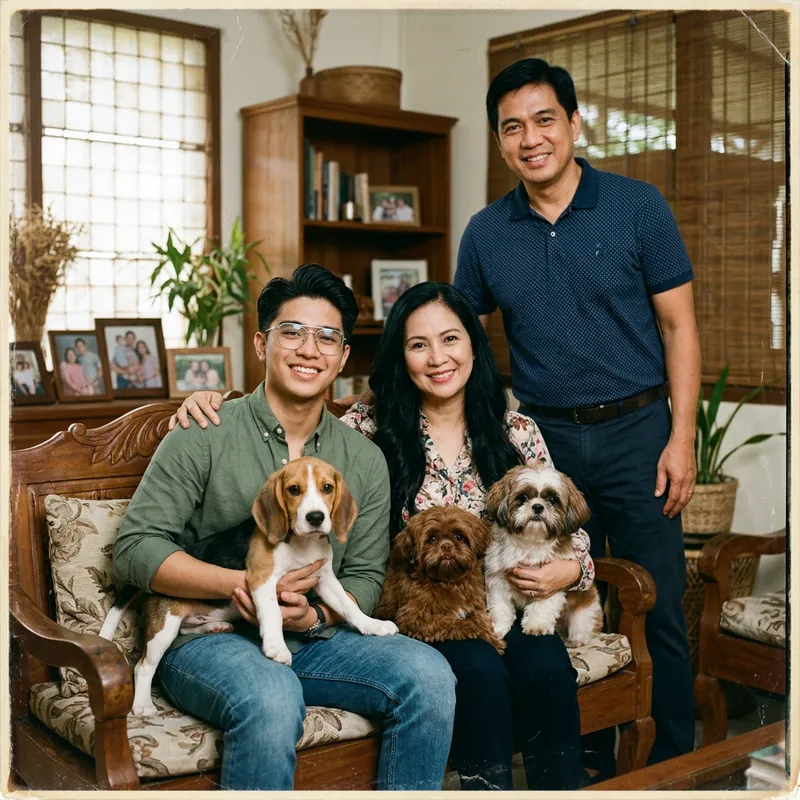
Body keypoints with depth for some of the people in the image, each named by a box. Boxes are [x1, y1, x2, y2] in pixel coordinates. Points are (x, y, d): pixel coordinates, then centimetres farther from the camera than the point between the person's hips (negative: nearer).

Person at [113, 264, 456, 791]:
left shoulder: (365, 460, 8)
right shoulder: (204, 437, -5)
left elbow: (366, 575, 9)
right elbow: (135, 548, -8)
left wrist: (314, 616, -13)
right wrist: (243, 583, -19)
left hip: (314, 639, 4)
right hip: (206, 638, -4)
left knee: (429, 676, -20)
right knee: (272, 698, -36)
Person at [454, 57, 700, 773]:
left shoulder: (637, 206, -3)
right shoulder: (486, 233, 5)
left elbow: (678, 325, -2)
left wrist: (682, 438, -9)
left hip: (635, 431, -2)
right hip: (544, 438, 3)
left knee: (658, 609, 2)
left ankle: (675, 765, 19)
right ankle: (588, 766, 27)